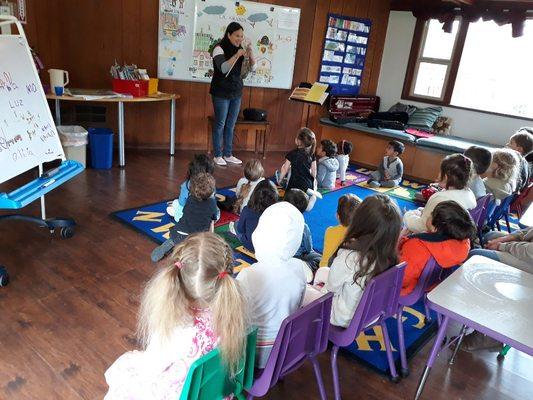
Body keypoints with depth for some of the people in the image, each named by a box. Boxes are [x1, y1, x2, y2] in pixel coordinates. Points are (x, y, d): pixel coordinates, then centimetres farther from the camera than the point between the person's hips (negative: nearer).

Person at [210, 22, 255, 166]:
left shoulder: (241, 49, 6)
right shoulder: (219, 48, -10)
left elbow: (252, 68, 1)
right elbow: (223, 68, -25)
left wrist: (250, 53, -16)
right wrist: (237, 55, -35)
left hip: (236, 92, 5)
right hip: (221, 93, -5)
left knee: (230, 125, 10)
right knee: (220, 124, 1)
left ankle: (228, 154, 19)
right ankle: (218, 155, 11)